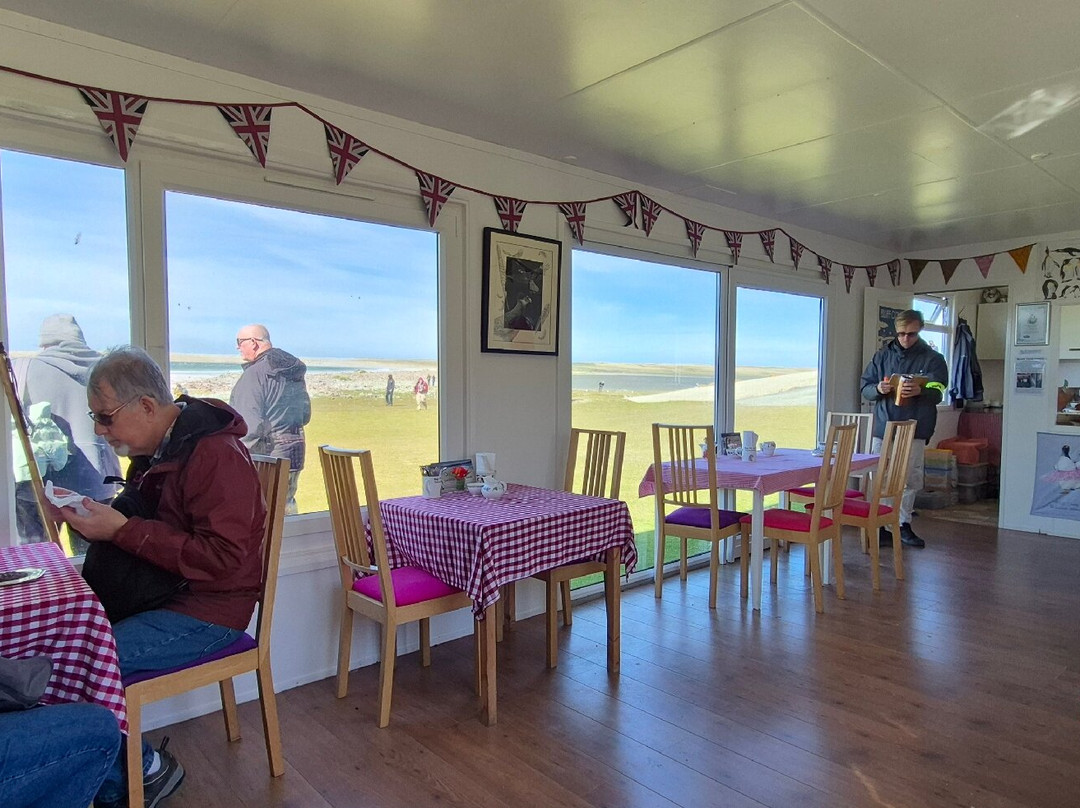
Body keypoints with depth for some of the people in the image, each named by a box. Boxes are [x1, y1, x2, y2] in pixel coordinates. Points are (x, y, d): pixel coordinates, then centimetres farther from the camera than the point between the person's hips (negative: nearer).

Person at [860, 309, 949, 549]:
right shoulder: (883, 355, 11)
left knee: (910, 479, 5)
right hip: (884, 427, 1)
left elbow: (937, 393, -7)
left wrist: (920, 391, -30)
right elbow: (865, 388, 11)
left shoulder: (933, 359, 5)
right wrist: (878, 389, -13)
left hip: (915, 430, -1)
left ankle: (904, 525, 18)